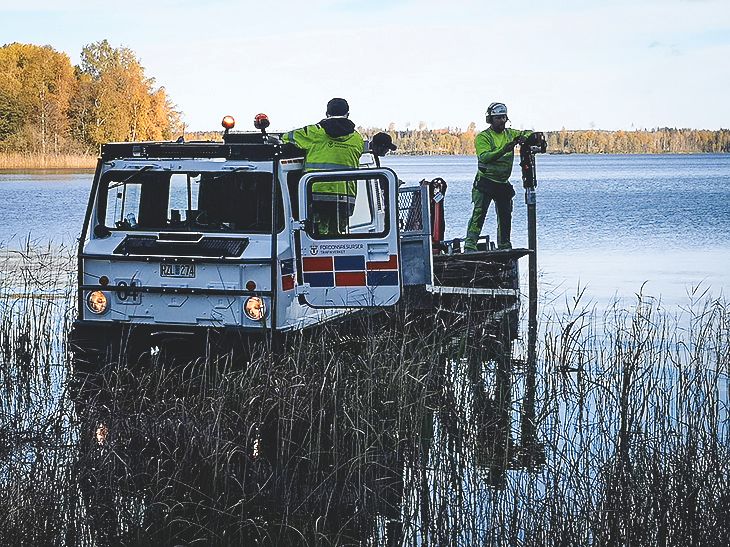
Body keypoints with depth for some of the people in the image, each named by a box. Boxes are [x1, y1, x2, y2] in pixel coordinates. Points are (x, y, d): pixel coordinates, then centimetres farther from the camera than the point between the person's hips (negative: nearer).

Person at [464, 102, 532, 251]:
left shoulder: (510, 134, 8)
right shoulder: (483, 137, -8)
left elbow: (529, 133, 10)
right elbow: (484, 157, -22)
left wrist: (524, 138, -14)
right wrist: (503, 150, -35)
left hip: (503, 183, 6)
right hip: (485, 182, -5)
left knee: (505, 216, 9)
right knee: (479, 212, -16)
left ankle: (504, 246, 21)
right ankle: (470, 245, -18)